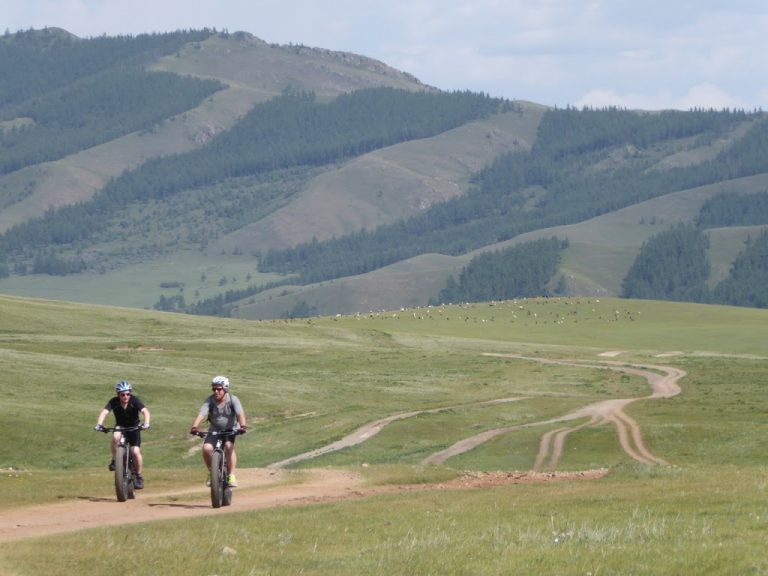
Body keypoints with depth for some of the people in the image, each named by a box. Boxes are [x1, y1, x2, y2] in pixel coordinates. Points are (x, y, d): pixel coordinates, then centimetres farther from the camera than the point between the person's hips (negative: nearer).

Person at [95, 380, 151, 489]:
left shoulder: (135, 400, -21)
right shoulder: (114, 402, -18)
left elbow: (145, 411, -33)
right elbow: (104, 412, -30)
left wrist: (146, 423, -51)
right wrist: (99, 424, -48)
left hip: (133, 428, -1)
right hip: (120, 427, 1)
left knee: (136, 451, -15)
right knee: (115, 437, -34)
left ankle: (139, 476, 3)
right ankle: (115, 460, -13)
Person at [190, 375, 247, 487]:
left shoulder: (233, 400, -18)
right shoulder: (210, 400, -15)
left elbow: (240, 413, -32)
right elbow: (201, 414, -28)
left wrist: (243, 426, -51)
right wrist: (194, 427, -46)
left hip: (230, 430, -2)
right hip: (214, 430, 2)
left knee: (229, 446, -31)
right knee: (206, 448, -23)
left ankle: (232, 476, -23)